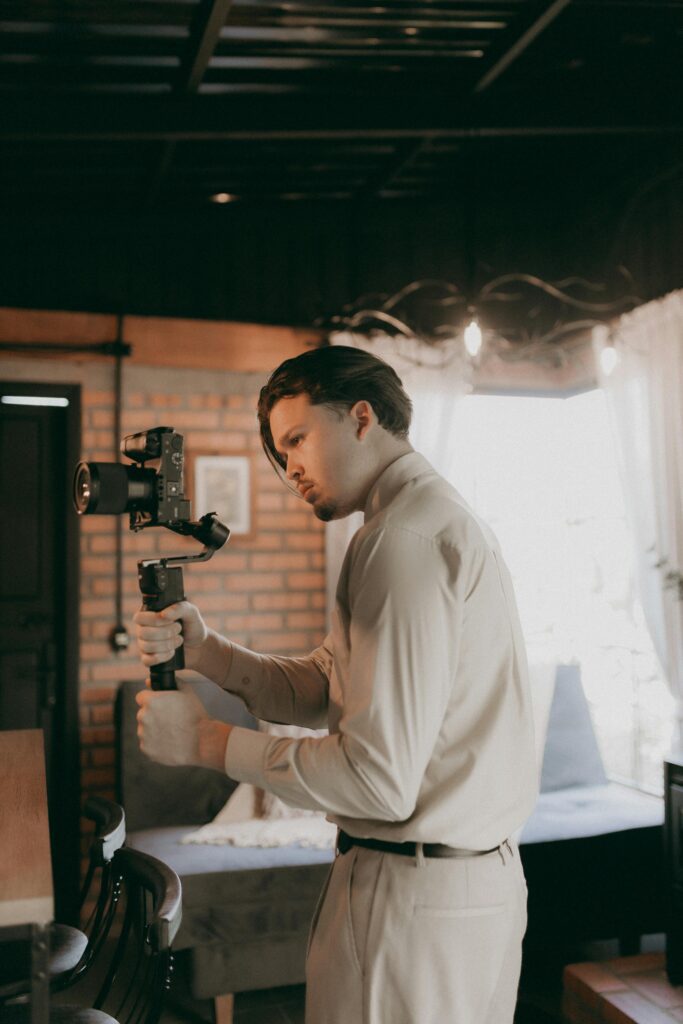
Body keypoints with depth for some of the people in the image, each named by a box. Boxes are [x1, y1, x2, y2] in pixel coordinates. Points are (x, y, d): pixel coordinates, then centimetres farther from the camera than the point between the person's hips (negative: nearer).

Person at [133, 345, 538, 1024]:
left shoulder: (404, 536, -19)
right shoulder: (438, 518, 13)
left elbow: (380, 780, -25)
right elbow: (321, 690, 11)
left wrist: (207, 743, -16)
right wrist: (202, 650, -2)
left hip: (416, 893, -9)